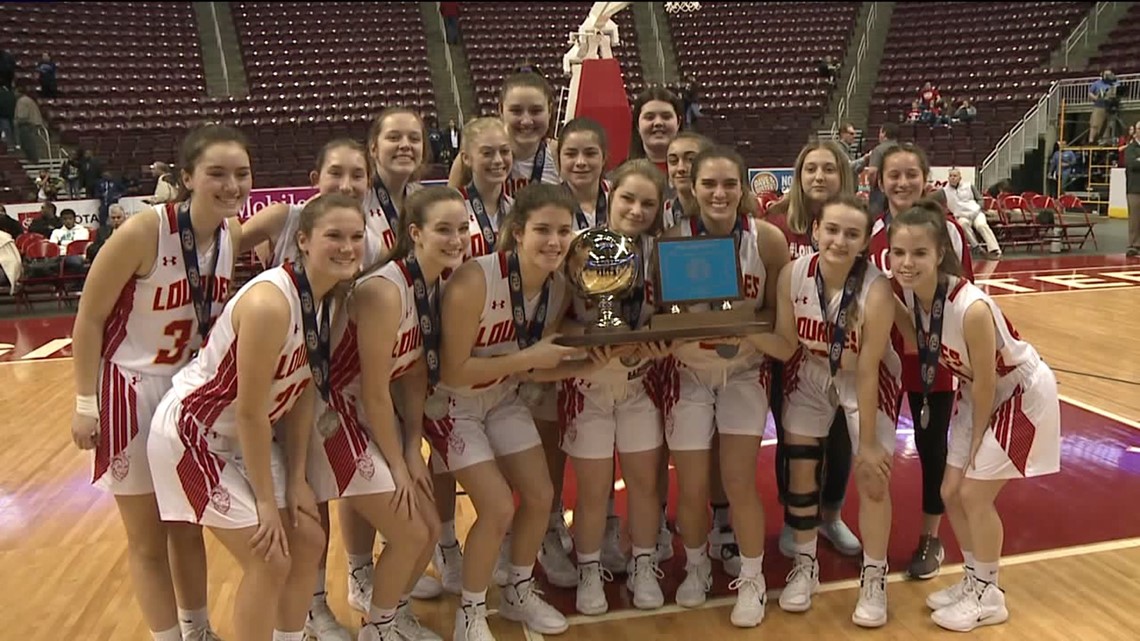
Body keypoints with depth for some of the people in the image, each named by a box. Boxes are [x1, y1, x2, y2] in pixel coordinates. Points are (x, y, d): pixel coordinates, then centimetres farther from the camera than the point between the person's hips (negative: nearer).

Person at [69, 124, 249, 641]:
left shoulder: (234, 235, -8)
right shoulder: (143, 232, -23)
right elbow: (89, 318, -15)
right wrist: (85, 404, -13)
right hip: (131, 391, -5)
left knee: (188, 526, 19)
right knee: (148, 541, 8)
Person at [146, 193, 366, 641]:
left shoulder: (330, 298, -4)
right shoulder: (270, 302, -31)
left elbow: (303, 392, 1)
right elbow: (249, 410, -26)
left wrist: (297, 479, 0)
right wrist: (265, 501, -17)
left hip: (246, 436, 8)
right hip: (193, 434, -8)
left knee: (308, 542, 9)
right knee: (269, 562, -6)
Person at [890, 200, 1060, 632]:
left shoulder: (971, 308, -36)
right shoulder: (911, 291, -16)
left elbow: (985, 387, -24)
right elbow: (920, 347, -5)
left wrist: (975, 446, -11)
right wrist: (892, 307, -18)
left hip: (1022, 393, -7)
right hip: (979, 393, 7)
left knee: (974, 494, -3)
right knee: (952, 493, 9)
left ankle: (989, 597, 18)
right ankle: (974, 580, 30)